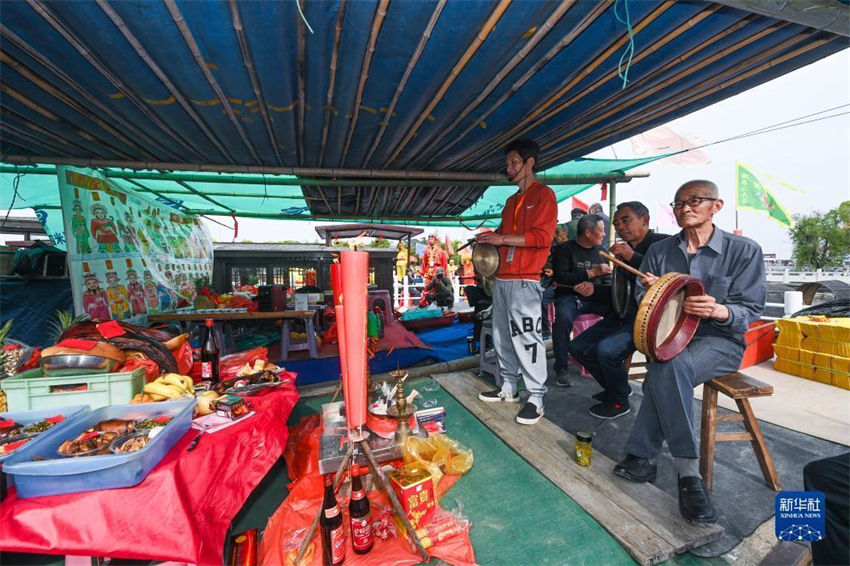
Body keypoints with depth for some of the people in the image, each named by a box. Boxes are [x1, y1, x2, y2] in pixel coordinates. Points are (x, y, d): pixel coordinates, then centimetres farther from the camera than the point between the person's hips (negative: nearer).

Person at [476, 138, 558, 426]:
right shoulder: (511, 200, 24)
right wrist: (491, 237, 8)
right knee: (502, 335, 10)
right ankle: (508, 388, 22)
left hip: (524, 280, -8)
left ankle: (536, 399, 3)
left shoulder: (544, 194, 0)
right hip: (502, 278, 8)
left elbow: (543, 237, -12)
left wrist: (503, 238, -15)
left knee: (527, 337, -7)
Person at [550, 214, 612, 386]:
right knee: (563, 317, -35)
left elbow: (608, 283, 11)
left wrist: (594, 287, -13)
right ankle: (561, 368, -19)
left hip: (596, 297, 5)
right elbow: (561, 277, -11)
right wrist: (592, 273, -12)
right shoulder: (564, 249, 3)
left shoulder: (601, 252, 18)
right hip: (569, 296, -4)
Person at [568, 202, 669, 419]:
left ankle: (619, 402, 0)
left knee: (607, 349, -29)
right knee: (578, 347, 2)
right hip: (623, 315, 8)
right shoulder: (624, 250, 14)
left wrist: (632, 257, -25)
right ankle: (615, 387, 24)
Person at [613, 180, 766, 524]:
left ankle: (642, 458, -24)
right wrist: (651, 290, -15)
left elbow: (751, 309, -5)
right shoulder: (659, 251, 7)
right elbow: (643, 303, 9)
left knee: (666, 371, -35)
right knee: (670, 369, -33)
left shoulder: (744, 250, -1)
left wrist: (720, 311, -27)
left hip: (720, 340, -2)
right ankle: (688, 471, -21)